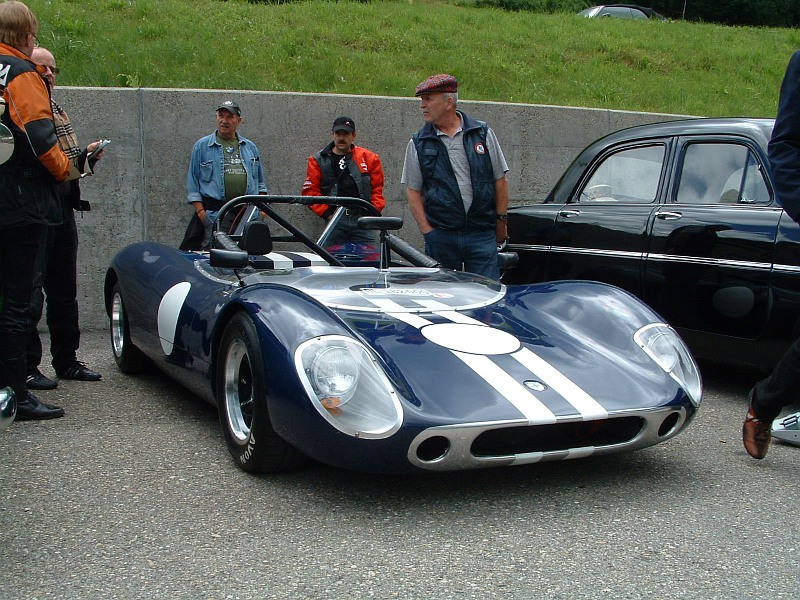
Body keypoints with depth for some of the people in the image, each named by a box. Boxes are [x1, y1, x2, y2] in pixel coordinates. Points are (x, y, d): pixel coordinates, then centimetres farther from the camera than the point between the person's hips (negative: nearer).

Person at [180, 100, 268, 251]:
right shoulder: (202, 146, 7)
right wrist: (201, 212, -5)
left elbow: (260, 182, 22)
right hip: (213, 212, -3)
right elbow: (193, 182, 4)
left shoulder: (250, 147, 17)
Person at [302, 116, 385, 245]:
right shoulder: (318, 161, 9)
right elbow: (310, 191, 5)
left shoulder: (369, 158, 11)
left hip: (363, 220, 0)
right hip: (335, 222, 0)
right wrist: (327, 214, -4)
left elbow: (377, 188, 13)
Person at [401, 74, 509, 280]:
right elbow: (413, 192, 5)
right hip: (439, 237, 1)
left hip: (482, 234, 0)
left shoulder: (483, 133, 6)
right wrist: (427, 232, -4)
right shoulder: (418, 144, 6)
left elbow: (500, 180, 10)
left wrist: (501, 220, 7)